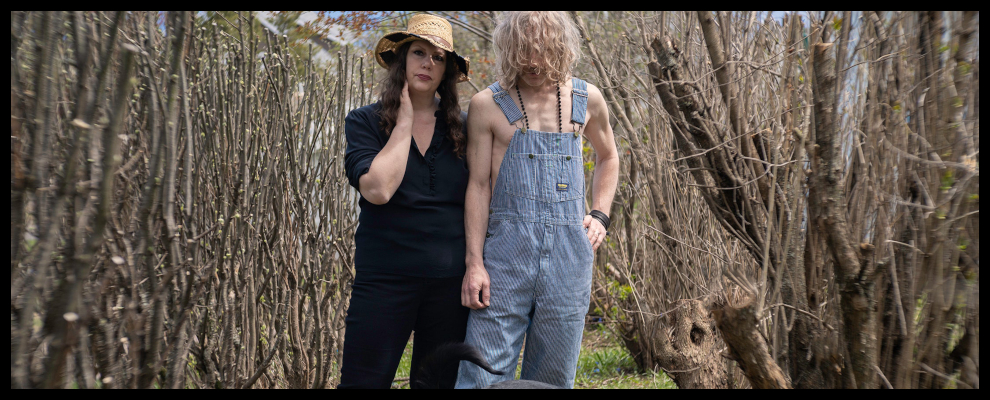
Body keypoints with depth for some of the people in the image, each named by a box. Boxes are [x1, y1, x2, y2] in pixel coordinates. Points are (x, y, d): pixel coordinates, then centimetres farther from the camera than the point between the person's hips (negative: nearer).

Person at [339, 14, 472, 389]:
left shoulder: (461, 127, 5)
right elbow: (377, 189, -18)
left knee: (440, 380, 13)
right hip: (385, 279, -2)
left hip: (451, 282, 2)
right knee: (364, 379, 3)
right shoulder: (365, 121, -1)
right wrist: (404, 122, -9)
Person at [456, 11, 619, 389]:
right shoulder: (487, 105, 1)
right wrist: (474, 263, -7)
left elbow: (608, 158, 26)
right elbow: (478, 186, -1)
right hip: (506, 250, -2)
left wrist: (600, 215, 11)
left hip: (569, 251, 3)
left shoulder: (586, 99, 10)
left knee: (553, 377, 9)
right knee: (483, 375, -5)